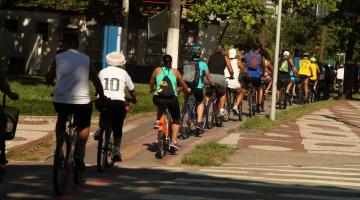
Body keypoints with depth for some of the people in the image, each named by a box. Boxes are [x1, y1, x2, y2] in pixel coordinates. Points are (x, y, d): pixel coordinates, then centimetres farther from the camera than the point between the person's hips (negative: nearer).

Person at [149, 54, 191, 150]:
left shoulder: (157, 70, 10)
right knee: (176, 119, 18)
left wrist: (152, 90, 41)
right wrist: (188, 90, 39)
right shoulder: (175, 72, 9)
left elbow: (151, 84, 19)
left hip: (158, 99, 1)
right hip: (172, 99, -1)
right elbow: (184, 86, 17)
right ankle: (174, 141, 4)